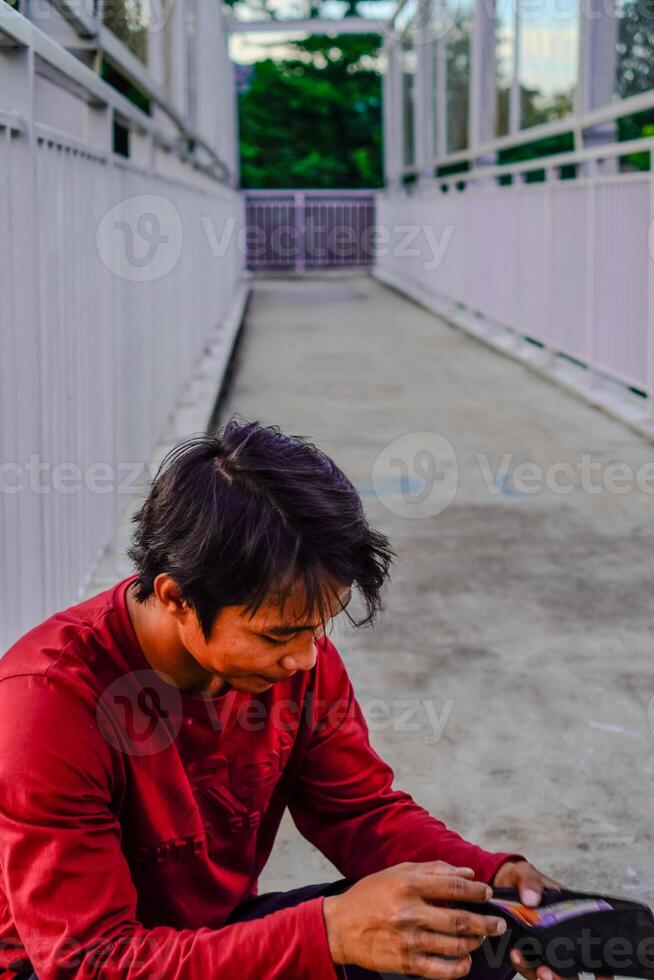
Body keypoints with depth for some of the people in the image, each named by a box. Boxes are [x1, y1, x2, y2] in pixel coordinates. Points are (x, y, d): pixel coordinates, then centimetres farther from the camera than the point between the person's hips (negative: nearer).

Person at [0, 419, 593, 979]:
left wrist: (493, 880, -21)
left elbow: (364, 809, 0)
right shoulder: (50, 700, -29)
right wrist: (327, 931, -42)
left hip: (223, 931, 6)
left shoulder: (294, 656, -10)